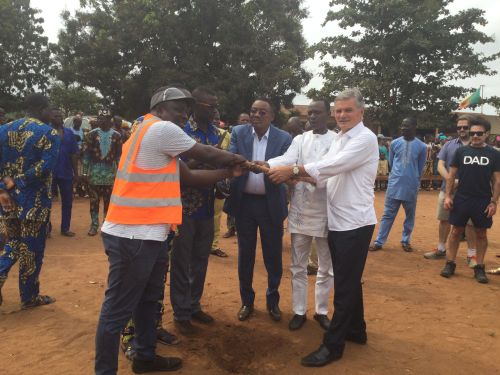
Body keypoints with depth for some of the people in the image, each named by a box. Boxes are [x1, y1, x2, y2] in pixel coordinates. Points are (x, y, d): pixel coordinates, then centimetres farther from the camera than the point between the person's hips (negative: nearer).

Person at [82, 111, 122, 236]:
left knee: (109, 200, 8)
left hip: (111, 172, 1)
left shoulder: (116, 135, 4)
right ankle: (94, 225, 14)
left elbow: (119, 155, 6)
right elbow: (86, 153, 0)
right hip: (94, 172, -1)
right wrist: (85, 171, -5)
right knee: (94, 200, 5)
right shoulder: (92, 134, 1)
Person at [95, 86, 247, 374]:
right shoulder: (162, 129, -12)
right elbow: (206, 154, -4)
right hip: (133, 236, -11)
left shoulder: (157, 136, 19)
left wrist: (228, 173, 13)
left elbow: (188, 177, 16)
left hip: (148, 233, 11)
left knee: (148, 299, 22)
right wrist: (236, 159, 14)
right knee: (118, 309, 2)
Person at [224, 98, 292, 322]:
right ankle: (246, 301, 29)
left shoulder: (284, 138, -3)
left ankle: (273, 300, 30)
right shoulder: (238, 133, 0)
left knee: (273, 255, 9)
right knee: (245, 254, 12)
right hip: (244, 202, 1)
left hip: (271, 204, -1)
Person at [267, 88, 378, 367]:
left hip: (355, 223, -9)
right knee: (349, 281, 19)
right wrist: (301, 175, -9)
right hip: (338, 221, 9)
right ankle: (356, 330, 35)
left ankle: (333, 345, 9)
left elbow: (333, 166, -24)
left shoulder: (366, 138, -13)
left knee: (345, 285, 0)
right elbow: (327, 175, 8)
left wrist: (294, 170, -23)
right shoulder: (340, 139, 14)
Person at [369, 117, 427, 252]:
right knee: (388, 215, 4)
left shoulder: (422, 146, -3)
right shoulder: (395, 143, 0)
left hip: (411, 188, 0)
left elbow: (420, 168, 8)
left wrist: (413, 180, 12)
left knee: (410, 216, 12)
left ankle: (405, 241, 27)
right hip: (394, 186, 0)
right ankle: (379, 242, 9)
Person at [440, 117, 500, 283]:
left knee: (481, 234, 8)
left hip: (483, 201, 0)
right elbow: (451, 175, 4)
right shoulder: (461, 151, 2)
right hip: (461, 199, 0)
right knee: (456, 231, 6)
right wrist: (448, 196, -3)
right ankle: (450, 264, 17)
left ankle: (479, 268, 19)